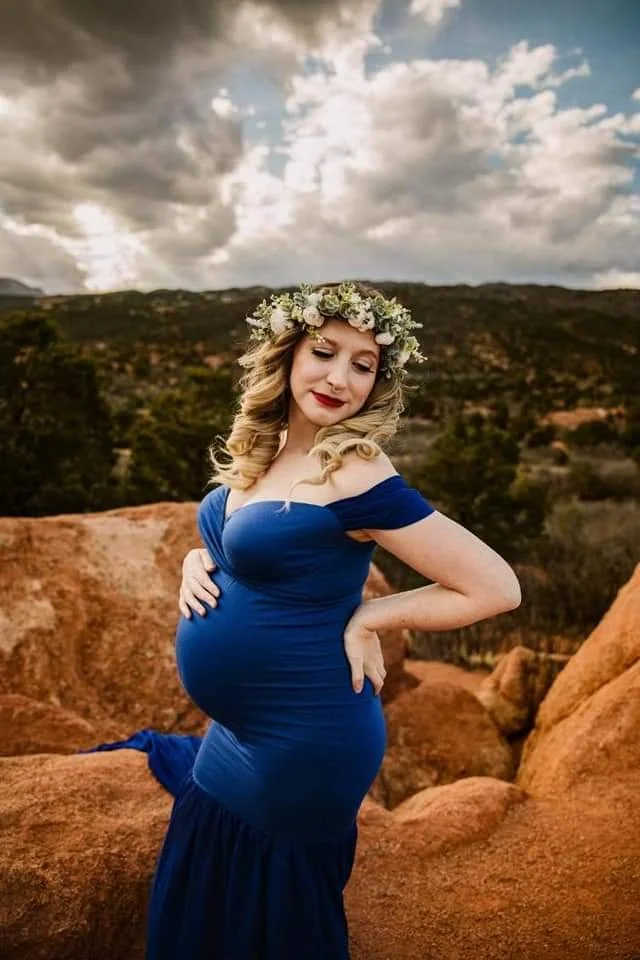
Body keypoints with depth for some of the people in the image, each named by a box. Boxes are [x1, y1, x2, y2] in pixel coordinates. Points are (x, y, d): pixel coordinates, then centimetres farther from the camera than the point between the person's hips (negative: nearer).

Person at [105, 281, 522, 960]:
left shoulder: (357, 476, -24)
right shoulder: (262, 452, 0)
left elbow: (496, 587, -22)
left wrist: (367, 619, -18)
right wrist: (197, 562, -4)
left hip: (299, 747, -7)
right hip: (237, 731, 7)